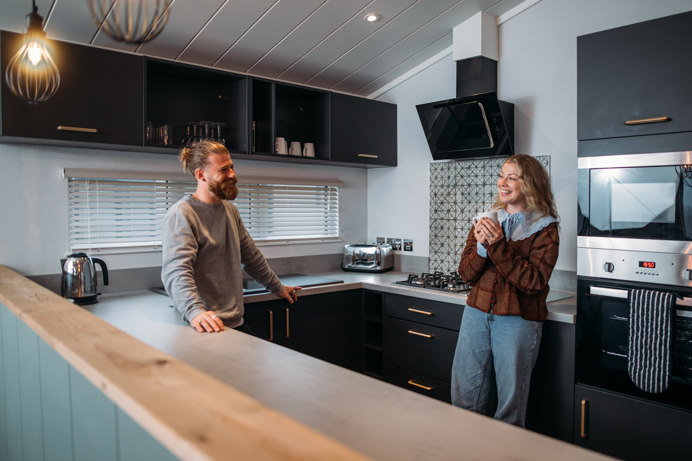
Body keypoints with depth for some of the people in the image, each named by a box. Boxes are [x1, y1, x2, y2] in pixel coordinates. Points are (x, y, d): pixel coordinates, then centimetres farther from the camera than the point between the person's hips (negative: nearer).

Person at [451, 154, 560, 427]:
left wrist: (498, 246, -20)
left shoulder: (545, 230, -4)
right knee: (465, 395, 11)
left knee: (511, 399, 8)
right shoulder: (487, 221, 8)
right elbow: (467, 274, 5)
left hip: (518, 320, -4)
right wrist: (481, 247, -14)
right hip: (477, 313, 4)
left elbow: (534, 282, -15)